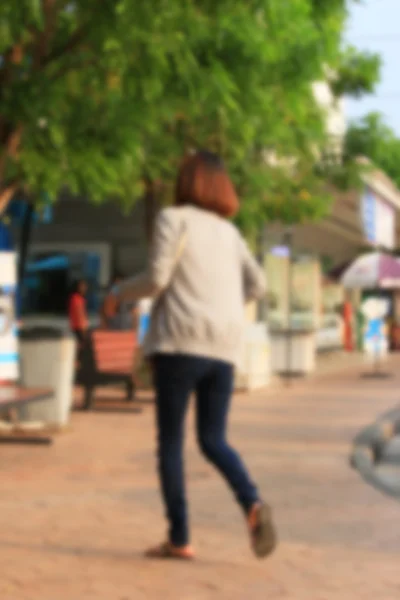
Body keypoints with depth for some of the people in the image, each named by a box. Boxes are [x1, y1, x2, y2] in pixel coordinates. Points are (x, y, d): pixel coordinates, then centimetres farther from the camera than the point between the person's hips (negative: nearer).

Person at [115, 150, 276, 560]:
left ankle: (179, 539, -2)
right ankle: (252, 504, -17)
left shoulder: (174, 218, 0)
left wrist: (120, 292, 10)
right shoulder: (228, 231, 18)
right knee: (213, 441, 10)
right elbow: (257, 286, 16)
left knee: (170, 439, 2)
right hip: (223, 346, 5)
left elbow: (156, 278, -8)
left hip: (180, 341, -5)